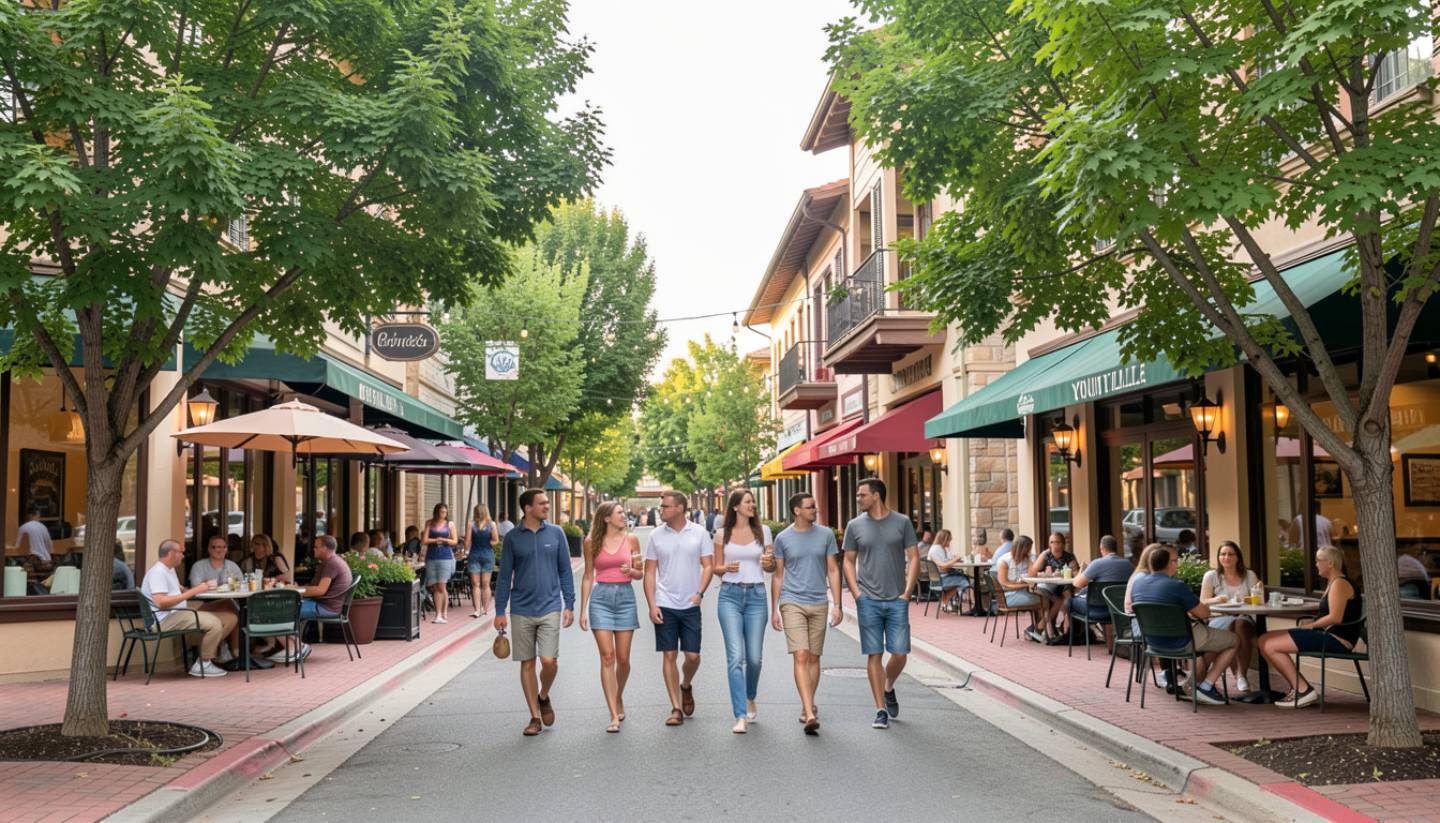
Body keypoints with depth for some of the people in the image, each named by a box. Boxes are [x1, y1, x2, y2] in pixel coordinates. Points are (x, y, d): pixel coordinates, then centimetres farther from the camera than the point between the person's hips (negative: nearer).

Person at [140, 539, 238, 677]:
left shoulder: (169, 570, 23)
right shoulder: (157, 572, -12)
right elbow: (161, 602, -24)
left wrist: (198, 587, 11)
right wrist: (193, 591, -22)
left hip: (179, 613, 10)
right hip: (165, 618, -10)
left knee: (230, 618, -1)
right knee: (214, 623, -30)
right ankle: (202, 665, -15)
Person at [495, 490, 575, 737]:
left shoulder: (555, 533, 3)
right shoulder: (512, 537, 1)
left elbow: (565, 571, 7)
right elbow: (504, 576, 5)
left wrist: (569, 605, 1)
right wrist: (500, 611, 2)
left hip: (550, 608, 0)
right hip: (521, 610, 0)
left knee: (549, 661, -9)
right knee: (527, 663, 5)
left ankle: (543, 697, 22)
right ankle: (535, 718, 17)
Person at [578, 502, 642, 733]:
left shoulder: (631, 540, 5)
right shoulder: (592, 542, 4)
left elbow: (640, 574, 12)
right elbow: (588, 577, 8)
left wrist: (631, 571, -11)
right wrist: (583, 610, 6)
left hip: (625, 596, 1)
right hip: (601, 598, -1)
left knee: (623, 659, 4)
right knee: (607, 658, -7)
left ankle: (619, 698, 33)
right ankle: (614, 716, -6)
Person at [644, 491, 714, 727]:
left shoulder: (699, 533, 1)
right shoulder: (656, 535, 2)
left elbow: (708, 566, 3)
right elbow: (649, 572, 3)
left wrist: (700, 593, -11)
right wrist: (651, 605, -5)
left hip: (690, 605, 0)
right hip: (664, 605, 0)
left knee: (693, 656, 1)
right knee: (669, 655, 0)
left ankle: (686, 687, 32)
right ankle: (676, 708, 8)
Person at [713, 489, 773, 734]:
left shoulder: (762, 530, 7)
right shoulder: (722, 533, 5)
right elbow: (716, 567, 11)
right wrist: (727, 568, -10)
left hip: (756, 595, 1)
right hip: (730, 595, -1)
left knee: (754, 657, 3)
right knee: (735, 656, -10)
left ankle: (750, 698, 35)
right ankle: (741, 717, -10)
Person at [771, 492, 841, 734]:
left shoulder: (826, 535, 5)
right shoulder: (783, 538, 1)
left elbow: (833, 571, 7)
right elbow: (778, 575, 8)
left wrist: (837, 605, 1)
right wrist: (774, 610, 7)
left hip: (819, 604, 2)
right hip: (792, 603, -2)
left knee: (814, 658, 9)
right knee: (801, 656, -13)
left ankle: (808, 707, 25)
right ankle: (810, 712, -18)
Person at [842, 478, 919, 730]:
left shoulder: (902, 523, 3)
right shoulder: (855, 526, 6)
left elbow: (913, 558, 5)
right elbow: (849, 561, 10)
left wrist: (907, 592, -4)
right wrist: (856, 593, -2)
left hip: (897, 601, 0)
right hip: (868, 600, 0)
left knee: (900, 654, 0)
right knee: (874, 655, 0)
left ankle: (889, 688, 30)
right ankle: (881, 710, 7)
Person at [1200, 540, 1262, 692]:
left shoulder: (1249, 575, 16)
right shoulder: (1211, 576, 10)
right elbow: (1203, 603, 3)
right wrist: (1216, 599, -17)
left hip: (1244, 618, 2)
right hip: (1219, 619, -1)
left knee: (1241, 624, -37)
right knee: (1233, 624, -38)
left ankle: (1241, 674, -32)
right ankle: (1239, 675, -30)